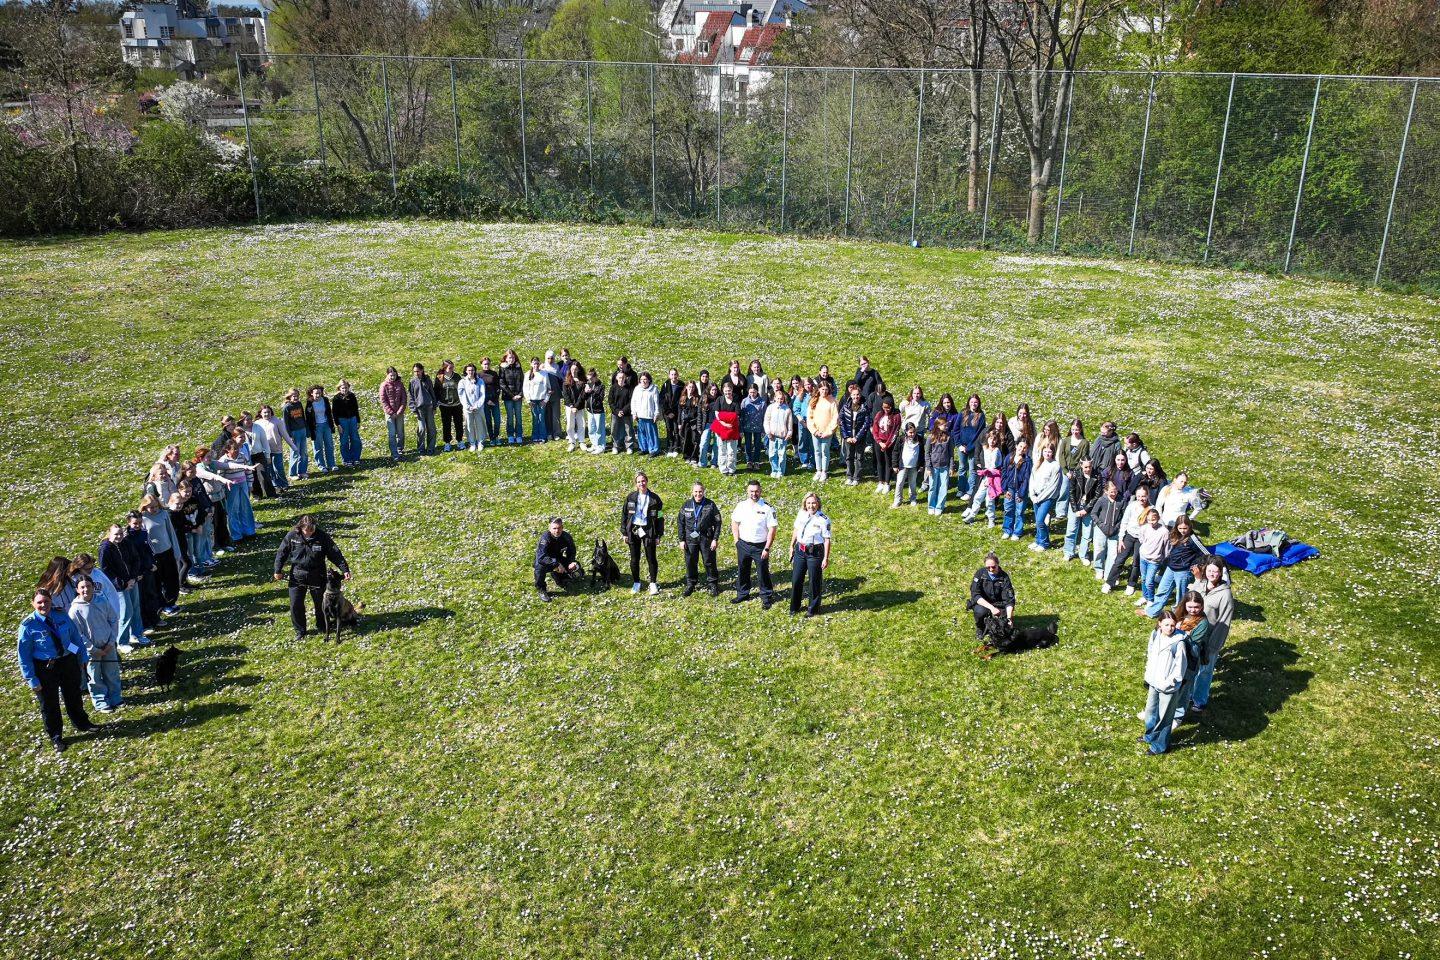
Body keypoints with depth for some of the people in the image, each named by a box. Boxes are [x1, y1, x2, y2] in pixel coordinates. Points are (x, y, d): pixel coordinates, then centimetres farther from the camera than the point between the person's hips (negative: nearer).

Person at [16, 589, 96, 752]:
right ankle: (55, 738, 32)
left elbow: (75, 636, 4)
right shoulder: (28, 625, -19)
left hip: (68, 661, 4)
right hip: (45, 668, -4)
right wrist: (31, 679, -12)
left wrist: (83, 657, 8)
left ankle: (81, 723, 48)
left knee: (74, 696, 23)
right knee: (49, 704, 12)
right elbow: (23, 654, -13)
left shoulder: (61, 616, -8)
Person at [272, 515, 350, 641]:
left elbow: (335, 554, -11)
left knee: (320, 603, 12)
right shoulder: (292, 536, -10)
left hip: (317, 577, -1)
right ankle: (300, 631, 20)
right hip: (297, 577, 1)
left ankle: (321, 626, 36)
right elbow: (282, 553, 0)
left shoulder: (322, 537, -13)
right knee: (296, 605, 2)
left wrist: (345, 570, -16)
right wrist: (278, 570, 1)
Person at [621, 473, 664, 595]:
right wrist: (624, 533, 1)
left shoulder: (654, 498, 0)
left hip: (648, 531, -1)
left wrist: (658, 535, -2)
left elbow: (660, 517, 2)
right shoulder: (630, 497, 2)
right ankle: (636, 582, 21)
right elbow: (624, 515, 6)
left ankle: (653, 583, 13)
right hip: (633, 531, 1)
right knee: (634, 559, 7)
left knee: (651, 558, 1)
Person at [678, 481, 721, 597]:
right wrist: (682, 539, 2)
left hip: (706, 539, -2)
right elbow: (680, 523, 7)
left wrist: (715, 539, -6)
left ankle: (713, 585, 19)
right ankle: (690, 585, 24)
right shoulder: (687, 505, 2)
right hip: (690, 539, 2)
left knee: (709, 562, 4)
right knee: (690, 563, 9)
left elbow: (717, 522, -1)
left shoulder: (710, 505, -4)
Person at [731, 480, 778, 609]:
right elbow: (735, 523, 10)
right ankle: (742, 594, 34)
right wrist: (737, 541, 3)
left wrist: (767, 548, -14)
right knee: (743, 572, 16)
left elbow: (772, 529, -11)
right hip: (743, 545, 4)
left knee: (763, 572, 4)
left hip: (760, 546, -4)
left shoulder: (767, 508, -12)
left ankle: (766, 597, 19)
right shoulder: (741, 506, 0)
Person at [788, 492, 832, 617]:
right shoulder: (801, 514, 3)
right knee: (796, 580, 11)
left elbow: (827, 540, -12)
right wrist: (792, 547, 19)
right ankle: (794, 607, 28)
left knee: (814, 582, 6)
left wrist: (826, 558, -14)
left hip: (815, 553, -5)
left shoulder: (823, 519, -12)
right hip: (800, 551, 5)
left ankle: (813, 609, 22)